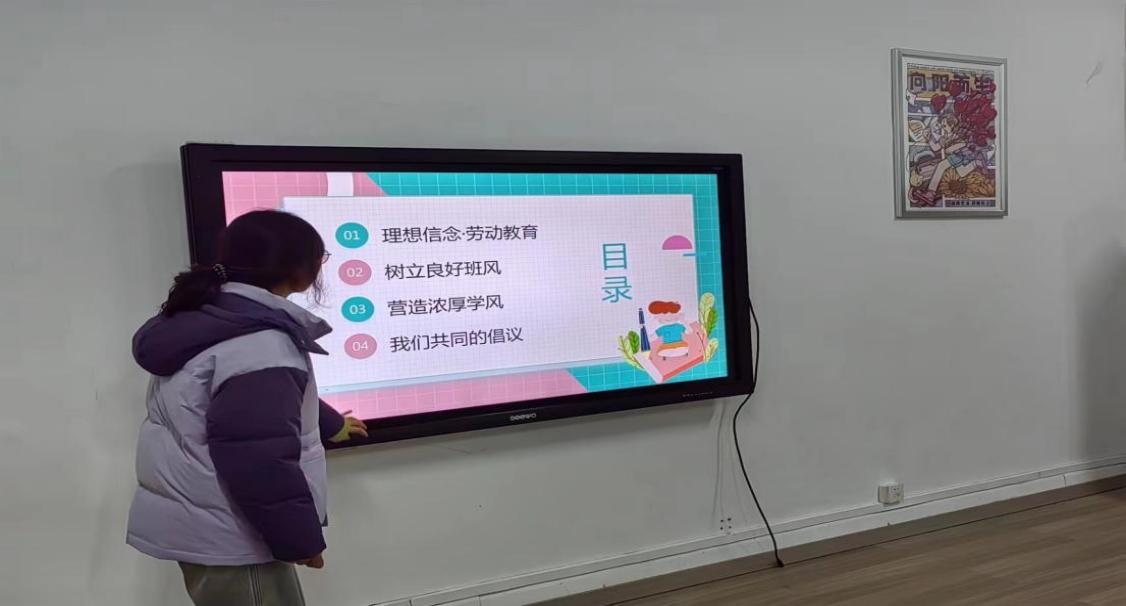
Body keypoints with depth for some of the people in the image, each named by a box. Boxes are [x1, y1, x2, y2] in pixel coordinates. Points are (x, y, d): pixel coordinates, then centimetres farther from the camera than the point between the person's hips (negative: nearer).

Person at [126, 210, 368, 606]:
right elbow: (260, 462, -29)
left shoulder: (208, 317, 7)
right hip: (225, 537, -10)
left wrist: (332, 425, 34)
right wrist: (300, 538, -16)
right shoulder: (260, 347, -27)